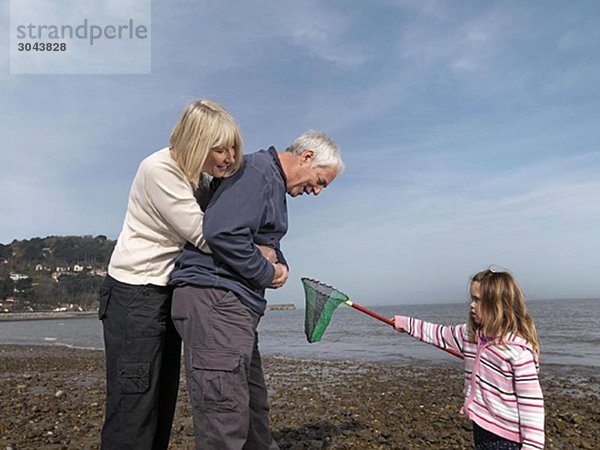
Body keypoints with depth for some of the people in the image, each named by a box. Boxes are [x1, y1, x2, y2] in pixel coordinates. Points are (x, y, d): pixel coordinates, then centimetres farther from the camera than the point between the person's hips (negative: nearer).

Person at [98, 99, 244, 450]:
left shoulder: (200, 175, 6)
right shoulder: (159, 170, -20)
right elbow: (204, 236, -22)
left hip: (167, 293, 8)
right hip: (135, 294, -8)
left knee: (163, 398, 14)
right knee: (133, 402, -4)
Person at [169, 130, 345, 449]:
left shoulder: (273, 184, 22)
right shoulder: (258, 171, -11)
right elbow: (221, 232, -25)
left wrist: (279, 264, 5)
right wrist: (267, 273, -12)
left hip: (235, 307, 10)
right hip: (214, 302, -10)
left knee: (254, 410, 18)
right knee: (226, 423, -5)